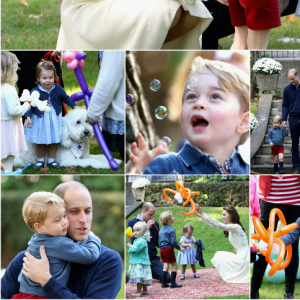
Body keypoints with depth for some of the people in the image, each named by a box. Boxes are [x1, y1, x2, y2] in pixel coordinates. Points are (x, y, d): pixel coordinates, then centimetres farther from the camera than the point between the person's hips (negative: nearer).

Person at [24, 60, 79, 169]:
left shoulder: (58, 89, -9)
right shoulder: (35, 92, -17)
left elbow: (66, 99, 8)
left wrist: (75, 107, 4)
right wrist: (28, 117, -22)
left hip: (54, 120, 2)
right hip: (40, 121, -2)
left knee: (54, 142, 13)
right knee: (39, 142, 11)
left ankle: (51, 160, 30)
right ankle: (40, 160, 29)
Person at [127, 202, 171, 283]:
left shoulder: (155, 224, 10)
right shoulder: (132, 223, -2)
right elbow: (134, 241, -14)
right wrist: (146, 228, -18)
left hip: (153, 258, 4)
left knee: (167, 278, -10)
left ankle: (151, 273, 21)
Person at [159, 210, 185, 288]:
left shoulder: (161, 230, 12)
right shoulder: (171, 230, -13)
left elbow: (159, 241, 17)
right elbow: (173, 241, -17)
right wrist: (179, 248, -5)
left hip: (162, 249, 8)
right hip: (169, 249, -8)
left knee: (165, 266, 11)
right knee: (175, 266, 1)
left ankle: (164, 283, 10)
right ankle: (173, 283, -1)